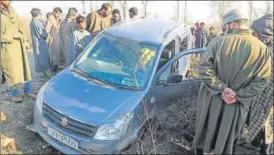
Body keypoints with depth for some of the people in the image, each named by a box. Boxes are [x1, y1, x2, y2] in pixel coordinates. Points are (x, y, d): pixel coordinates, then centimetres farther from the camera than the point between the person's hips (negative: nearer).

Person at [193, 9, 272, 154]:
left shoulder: (217, 42, -14)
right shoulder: (262, 49, -8)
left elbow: (204, 69, -19)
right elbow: (261, 81, -11)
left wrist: (221, 88, -16)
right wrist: (238, 96, -12)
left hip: (213, 98, 0)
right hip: (237, 104, 1)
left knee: (210, 128, 24)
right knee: (228, 135, 22)